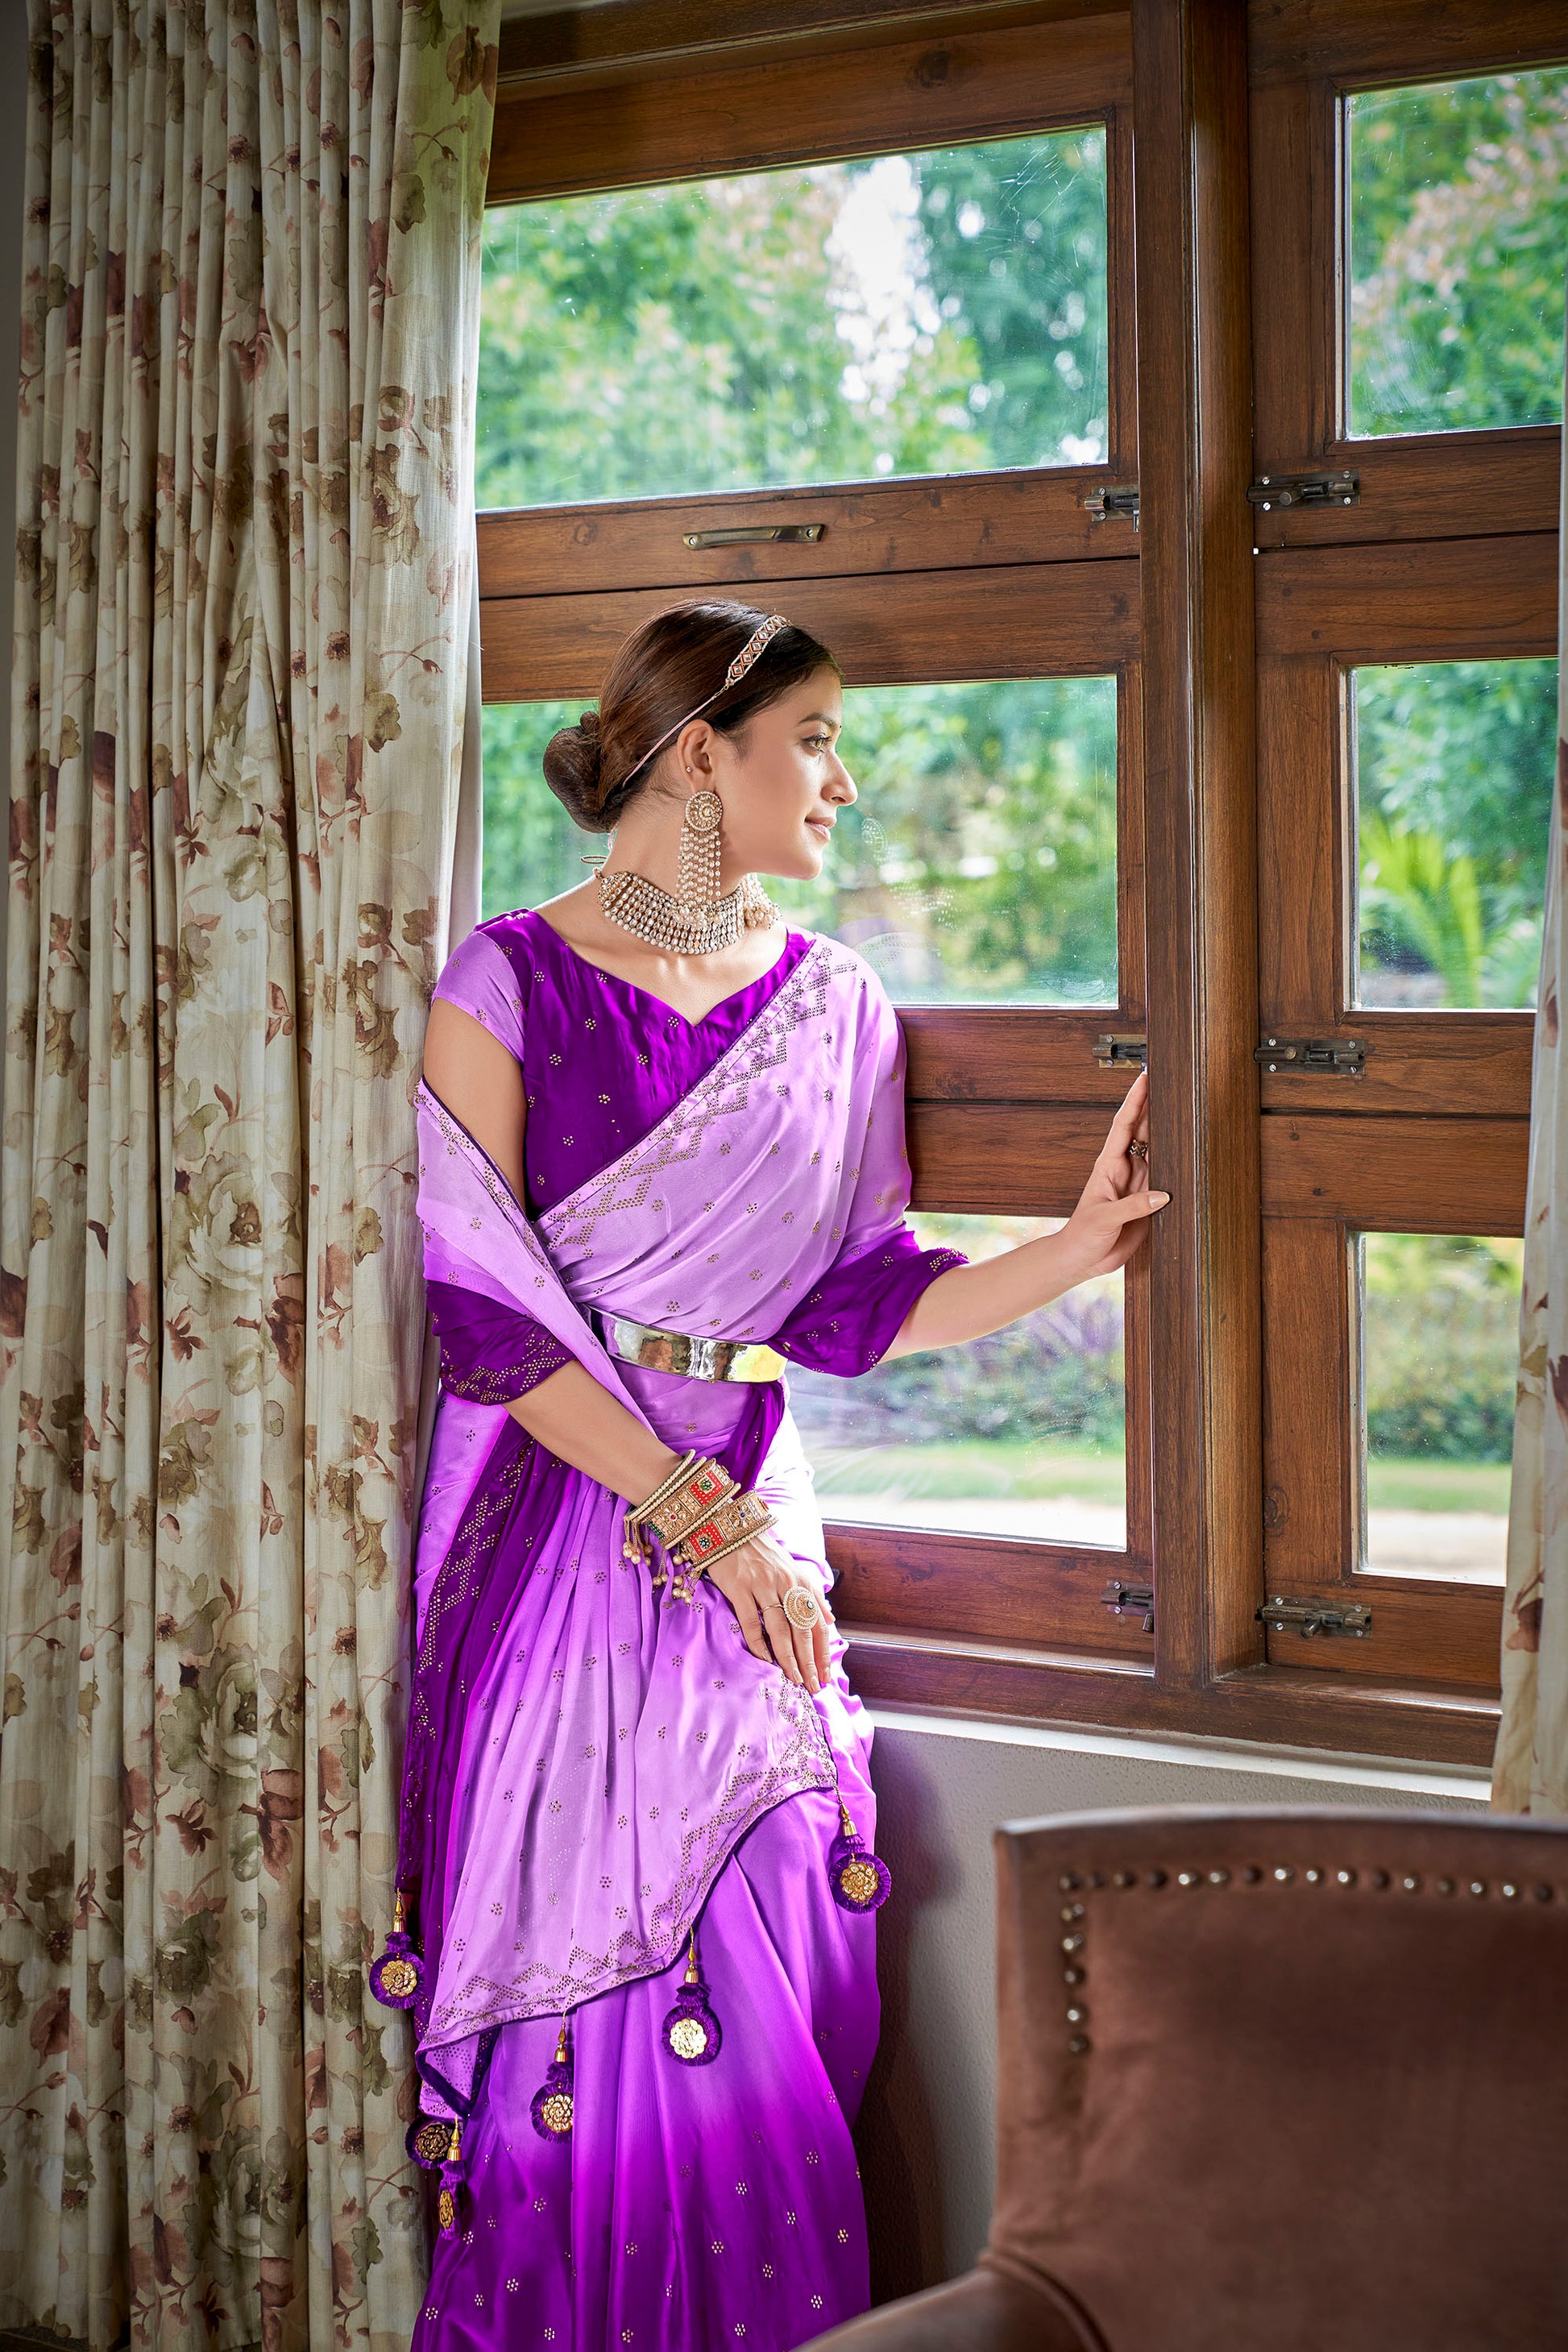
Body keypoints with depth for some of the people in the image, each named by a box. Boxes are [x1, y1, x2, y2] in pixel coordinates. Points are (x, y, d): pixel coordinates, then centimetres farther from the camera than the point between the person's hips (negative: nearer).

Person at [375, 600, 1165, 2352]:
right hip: (556, 1530, -4)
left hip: (752, 1526, 4)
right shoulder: (508, 987, -4)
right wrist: (693, 1514, -16)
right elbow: (482, 1310, -11)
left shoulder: (833, 1006, 10)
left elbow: (852, 1300, 11)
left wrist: (1082, 1247, 0)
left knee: (776, 1979, 3)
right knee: (586, 1994, -1)